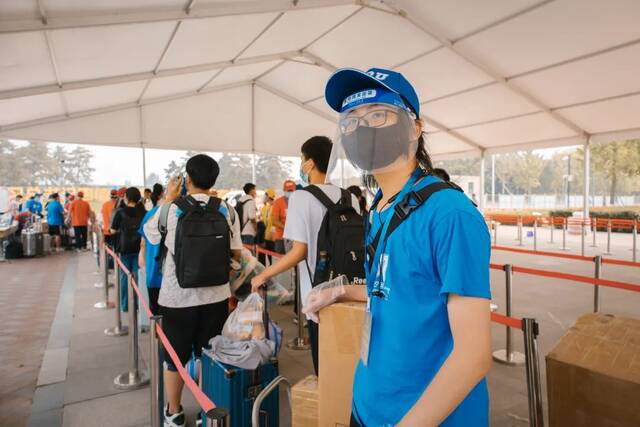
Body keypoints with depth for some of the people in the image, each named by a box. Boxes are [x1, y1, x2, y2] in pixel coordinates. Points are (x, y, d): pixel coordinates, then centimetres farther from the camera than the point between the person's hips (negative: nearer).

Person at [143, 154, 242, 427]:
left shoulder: (172, 209, -10)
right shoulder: (227, 210, -5)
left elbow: (149, 233, 10)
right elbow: (236, 254, -1)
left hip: (177, 296, -1)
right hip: (216, 295, 2)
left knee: (175, 356, 17)